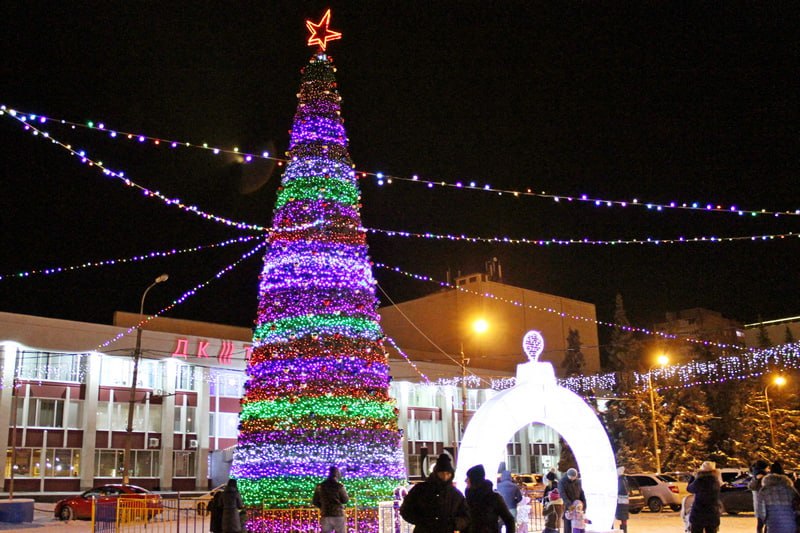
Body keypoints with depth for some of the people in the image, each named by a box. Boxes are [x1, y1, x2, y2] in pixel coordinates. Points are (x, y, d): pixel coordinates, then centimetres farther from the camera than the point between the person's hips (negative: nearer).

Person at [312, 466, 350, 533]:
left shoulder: (320, 486, 4)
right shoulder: (339, 486, -7)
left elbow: (315, 502, 6)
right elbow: (345, 500, -1)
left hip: (325, 516, 3)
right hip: (338, 515, -3)